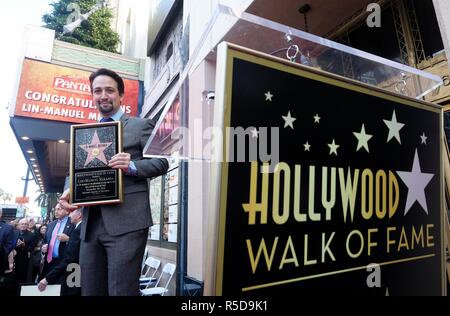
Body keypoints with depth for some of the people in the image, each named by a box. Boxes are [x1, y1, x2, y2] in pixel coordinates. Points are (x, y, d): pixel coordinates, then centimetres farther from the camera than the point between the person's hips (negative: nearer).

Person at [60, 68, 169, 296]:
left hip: (126, 222, -5)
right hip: (90, 224, 6)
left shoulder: (141, 125, 5)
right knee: (90, 290, 13)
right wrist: (69, 191, -3)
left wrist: (132, 165, -19)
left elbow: (161, 162, -2)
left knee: (121, 290, -5)